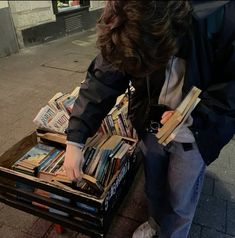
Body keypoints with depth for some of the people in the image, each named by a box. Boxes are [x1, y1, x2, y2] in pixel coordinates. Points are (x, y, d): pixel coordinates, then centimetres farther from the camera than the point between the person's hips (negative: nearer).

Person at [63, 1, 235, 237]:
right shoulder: (128, 35, -19)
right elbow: (100, 84, -19)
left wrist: (194, 115, -31)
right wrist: (74, 140, -24)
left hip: (194, 135, -2)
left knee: (180, 200, 15)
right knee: (153, 185, 24)